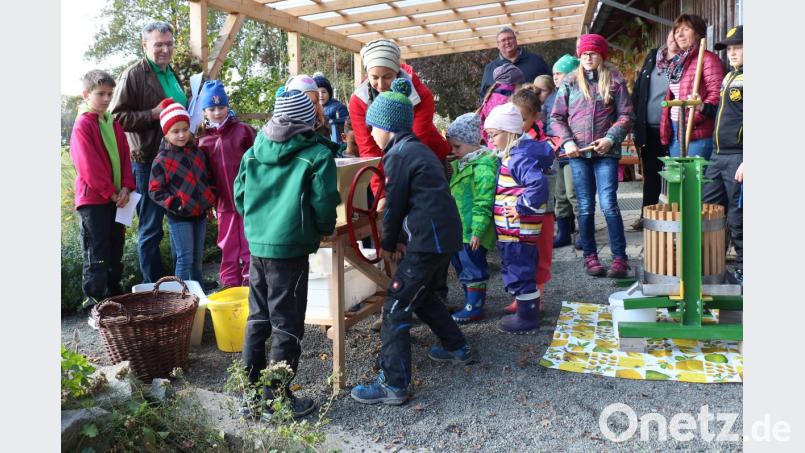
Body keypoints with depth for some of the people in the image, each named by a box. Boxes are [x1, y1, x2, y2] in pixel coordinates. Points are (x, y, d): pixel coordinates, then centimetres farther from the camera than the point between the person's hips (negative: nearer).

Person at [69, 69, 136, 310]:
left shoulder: (114, 124, 11)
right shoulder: (82, 125, -9)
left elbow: (124, 157, 9)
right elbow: (89, 166, -14)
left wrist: (126, 187, -4)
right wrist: (110, 192, -14)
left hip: (117, 197, 7)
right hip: (93, 198, -7)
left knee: (115, 251, 15)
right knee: (96, 254, -2)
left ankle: (115, 295, 28)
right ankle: (95, 304, 6)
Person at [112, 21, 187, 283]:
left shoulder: (171, 74, 17)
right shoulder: (133, 75, -8)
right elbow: (117, 117, -14)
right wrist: (152, 114, -22)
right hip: (149, 163, -8)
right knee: (150, 230, 2)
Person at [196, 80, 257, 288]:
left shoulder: (243, 130, -4)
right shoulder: (204, 141, 5)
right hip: (224, 202, 3)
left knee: (250, 245, 5)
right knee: (228, 247, 12)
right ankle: (230, 283, 24)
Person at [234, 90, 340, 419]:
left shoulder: (253, 152, 8)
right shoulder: (316, 156, -9)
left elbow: (239, 196, 11)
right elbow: (324, 205, -11)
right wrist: (325, 230, 9)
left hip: (256, 246, 6)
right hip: (290, 249, -6)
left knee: (257, 320, 17)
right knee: (286, 326, 5)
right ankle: (276, 399, 13)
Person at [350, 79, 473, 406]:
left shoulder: (398, 155, -10)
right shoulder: (419, 149, 18)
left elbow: (395, 205, -9)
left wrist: (388, 244, 5)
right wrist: (401, 239, 12)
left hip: (428, 240, -10)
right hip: (445, 234, 10)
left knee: (396, 309, -5)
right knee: (422, 295, 27)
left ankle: (394, 385, -3)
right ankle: (457, 348, 38)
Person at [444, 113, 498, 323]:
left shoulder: (482, 167, -18)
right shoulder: (461, 164, 13)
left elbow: (483, 203, -22)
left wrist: (477, 231, -23)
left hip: (472, 232, -10)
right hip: (459, 229, 10)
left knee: (473, 269, 0)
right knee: (462, 267, 19)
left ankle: (474, 308, 11)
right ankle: (471, 302, 31)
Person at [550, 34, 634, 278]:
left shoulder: (614, 80, 5)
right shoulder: (570, 81, 9)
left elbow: (626, 115, 3)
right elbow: (556, 117, 8)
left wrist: (611, 138, -12)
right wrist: (567, 141, -5)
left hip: (606, 152, -2)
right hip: (578, 152, 2)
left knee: (609, 205, -9)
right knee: (585, 208, 5)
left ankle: (620, 258, -2)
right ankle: (590, 256, 15)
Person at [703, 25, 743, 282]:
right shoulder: (729, 77, 17)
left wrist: (746, 162, -22)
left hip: (739, 158, -8)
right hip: (719, 156, 9)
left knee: (737, 220, -1)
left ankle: (742, 270, 12)